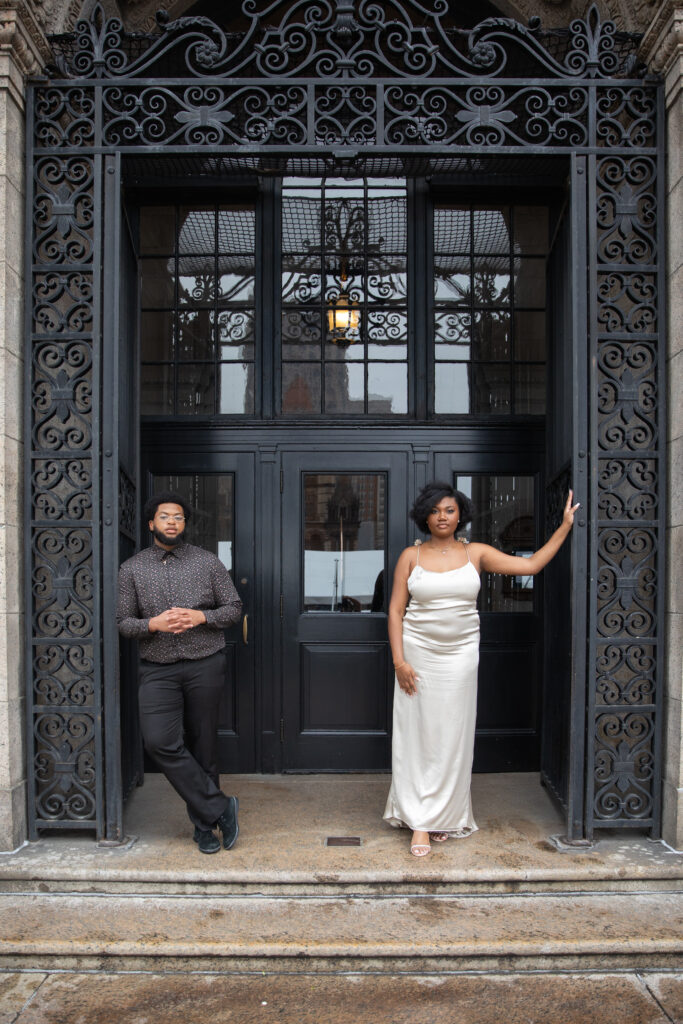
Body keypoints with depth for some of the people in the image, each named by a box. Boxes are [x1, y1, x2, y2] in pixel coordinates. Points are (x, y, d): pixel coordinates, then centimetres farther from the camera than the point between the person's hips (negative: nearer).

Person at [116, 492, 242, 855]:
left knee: (202, 746, 5)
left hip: (205, 665, 0)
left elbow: (233, 607, 6)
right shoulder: (132, 568, 5)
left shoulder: (208, 562, 4)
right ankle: (219, 807, -3)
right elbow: (123, 622, 5)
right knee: (160, 742, -16)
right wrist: (153, 624, -15)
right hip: (157, 670, 1)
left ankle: (204, 825, 22)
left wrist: (202, 617, -12)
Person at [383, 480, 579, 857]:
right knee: (417, 734, -1)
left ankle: (442, 817, 18)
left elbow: (531, 565, 4)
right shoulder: (411, 556, 1)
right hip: (418, 654, -1)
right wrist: (399, 660, -8)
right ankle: (420, 823, 6)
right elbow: (396, 610, 0)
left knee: (452, 735, 4)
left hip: (459, 656, 1)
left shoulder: (475, 554, 4)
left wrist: (564, 528, 3)